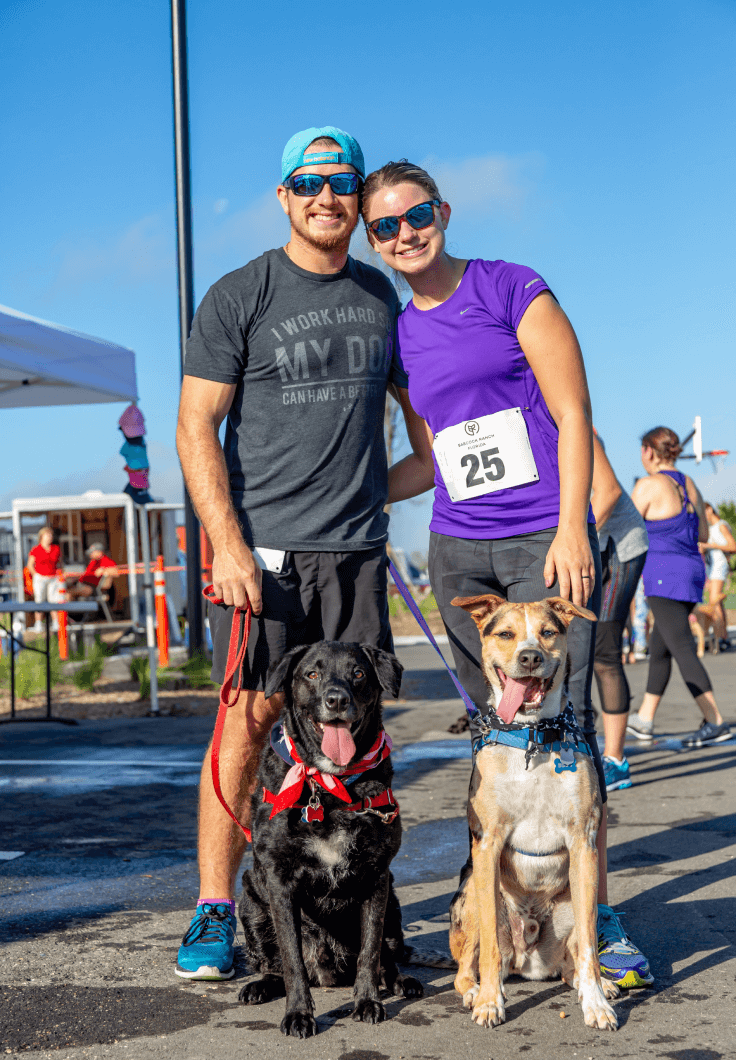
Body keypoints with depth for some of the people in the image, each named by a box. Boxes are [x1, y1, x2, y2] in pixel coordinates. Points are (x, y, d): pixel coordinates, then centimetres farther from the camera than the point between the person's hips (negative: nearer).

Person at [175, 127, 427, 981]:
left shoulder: (379, 296, 14)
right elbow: (196, 429, -4)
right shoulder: (239, 297, 0)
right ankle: (215, 913, 1)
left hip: (356, 548, 4)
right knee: (247, 720, -7)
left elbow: (417, 411, 24)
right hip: (261, 549, -4)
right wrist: (227, 543, -13)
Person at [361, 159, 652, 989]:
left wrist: (572, 529, -13)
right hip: (458, 553, 5)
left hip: (544, 542, -5)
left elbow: (572, 414, -4)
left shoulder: (510, 289, 0)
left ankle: (598, 919, -4)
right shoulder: (401, 336, 15)